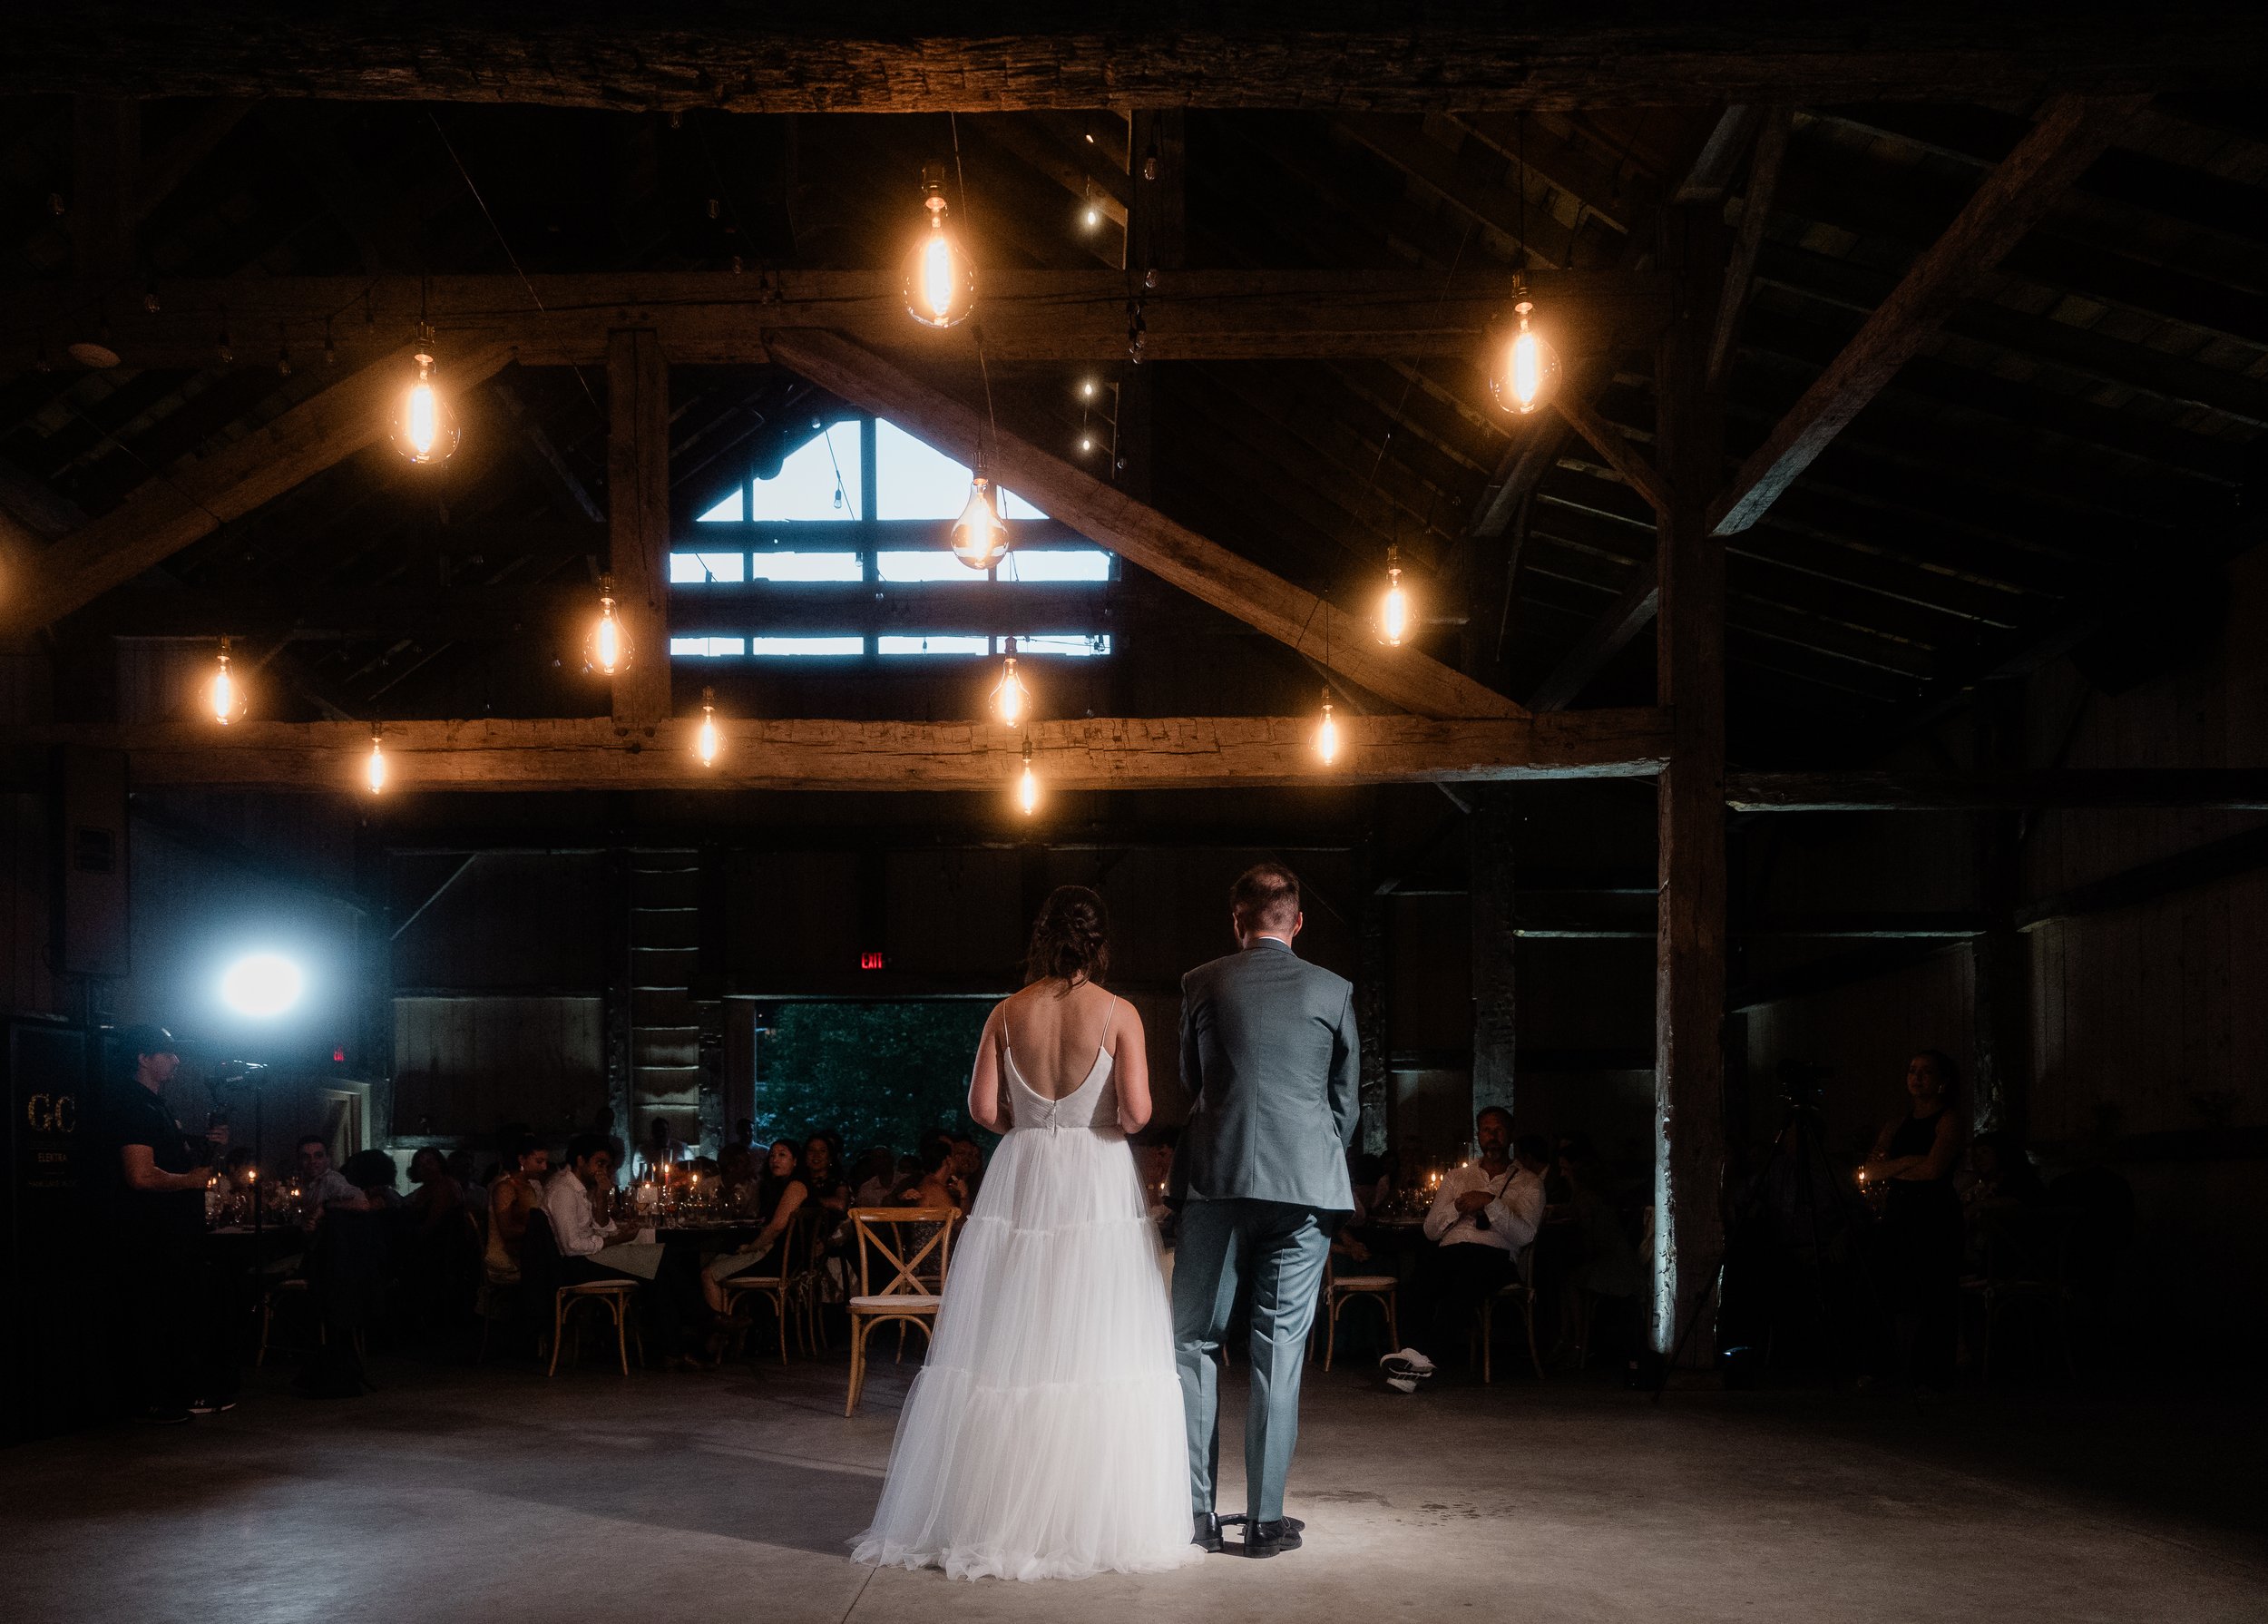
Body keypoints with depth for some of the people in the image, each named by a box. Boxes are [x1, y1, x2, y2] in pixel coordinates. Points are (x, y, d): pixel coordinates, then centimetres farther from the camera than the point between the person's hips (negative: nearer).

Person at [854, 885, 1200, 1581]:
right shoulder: (1118, 1014, -5)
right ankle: (1096, 1518, 3)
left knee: (1007, 1348, 6)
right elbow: (1136, 1112, -12)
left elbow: (983, 1109, 0)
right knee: (1096, 1349, 1)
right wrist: (1112, 1123, 9)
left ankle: (996, 1512, 11)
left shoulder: (1008, 1013, 3)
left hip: (1022, 1183, 3)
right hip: (1099, 1185, -3)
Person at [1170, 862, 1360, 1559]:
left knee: (1195, 1340, 8)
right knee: (1280, 1347, 3)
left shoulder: (1202, 984, 2)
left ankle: (1195, 1510, 6)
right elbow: (1348, 1099, 10)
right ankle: (1266, 1518, 4)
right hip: (1306, 1185, 0)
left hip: (1217, 1183, 0)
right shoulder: (1332, 991, 3)